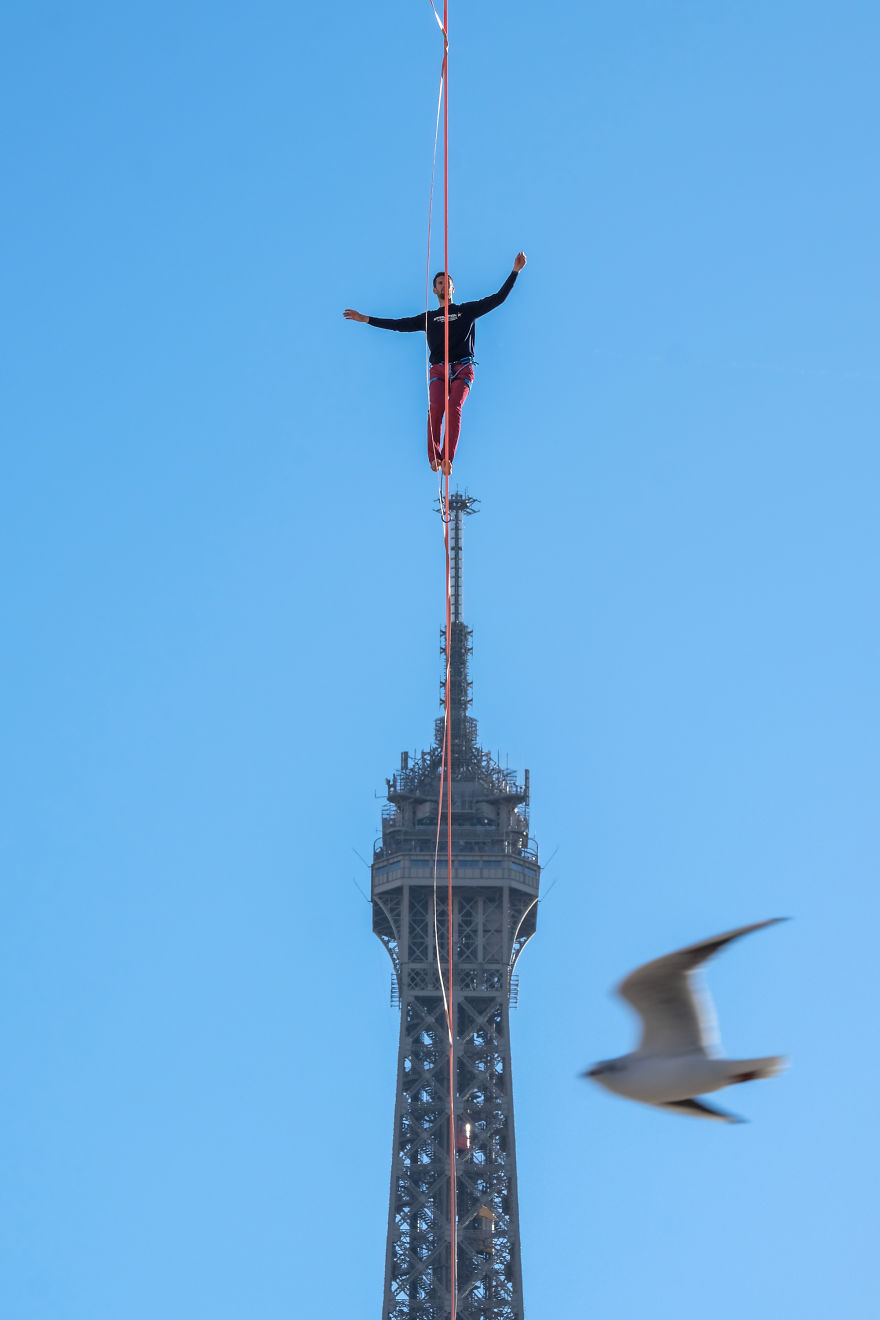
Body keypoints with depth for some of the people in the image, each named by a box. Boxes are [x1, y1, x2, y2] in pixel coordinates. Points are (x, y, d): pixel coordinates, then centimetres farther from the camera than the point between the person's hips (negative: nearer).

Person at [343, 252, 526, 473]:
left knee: (454, 407, -26)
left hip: (463, 369, -2)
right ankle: (434, 457, -26)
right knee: (436, 407, -26)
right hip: (438, 370, 2)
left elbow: (498, 298, 16)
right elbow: (400, 324, 24)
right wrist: (365, 319, 21)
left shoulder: (467, 310, 19)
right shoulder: (428, 318, 23)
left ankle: (447, 459, -34)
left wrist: (515, 271, 12)